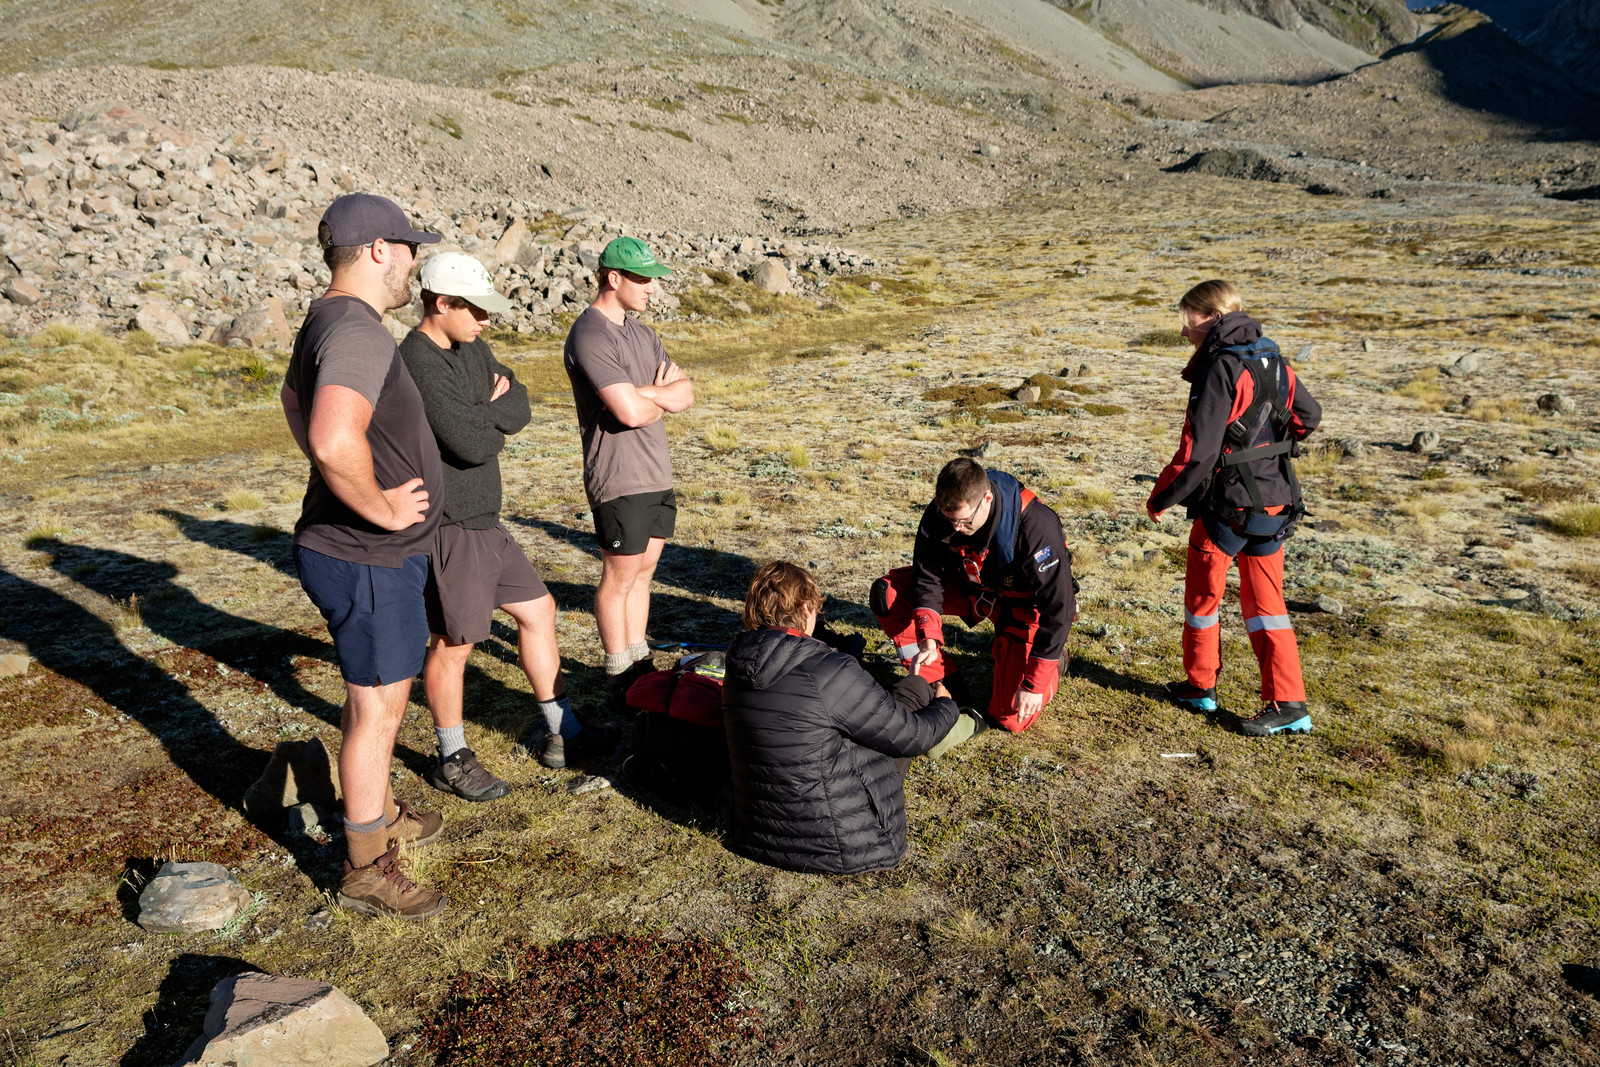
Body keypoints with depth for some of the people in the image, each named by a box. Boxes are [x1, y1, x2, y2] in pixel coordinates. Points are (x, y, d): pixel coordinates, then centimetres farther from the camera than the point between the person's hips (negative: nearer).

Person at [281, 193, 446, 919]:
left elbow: (294, 397, 30)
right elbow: (335, 439, -42)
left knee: (376, 694, 24)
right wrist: (378, 507, -25)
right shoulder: (359, 332, -24)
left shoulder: (327, 322, 10)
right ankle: (366, 871, 18)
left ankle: (381, 813, 43)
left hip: (360, 551, 10)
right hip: (369, 559, -10)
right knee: (378, 709, 2)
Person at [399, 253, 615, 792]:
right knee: (453, 643, 2)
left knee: (538, 608, 16)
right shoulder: (419, 363, -20)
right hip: (451, 526, -10)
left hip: (484, 519, 10)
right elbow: (471, 445, -25)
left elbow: (520, 408, 3)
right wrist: (497, 421, -4)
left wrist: (482, 414, -16)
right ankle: (452, 762, 20)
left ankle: (561, 734, 28)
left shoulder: (470, 348, 10)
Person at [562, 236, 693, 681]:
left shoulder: (641, 333, 14)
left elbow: (685, 392, 9)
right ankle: (619, 673, 15)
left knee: (643, 571, 15)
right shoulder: (590, 337, -15)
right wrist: (663, 399, -2)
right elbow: (630, 412, -24)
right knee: (619, 578, 3)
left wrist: (647, 393, -12)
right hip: (620, 481, -8)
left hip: (657, 474, 8)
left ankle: (639, 661, 26)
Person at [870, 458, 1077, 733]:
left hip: (1022, 603, -4)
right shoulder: (938, 514, -23)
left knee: (1012, 717, -12)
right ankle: (935, 679, -2)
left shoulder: (1037, 527, -35)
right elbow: (928, 577, -12)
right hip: (972, 587, 4)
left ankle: (1054, 656, 18)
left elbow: (1058, 608, -29)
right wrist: (928, 638, -29)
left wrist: (1034, 683, -28)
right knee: (887, 593, -18)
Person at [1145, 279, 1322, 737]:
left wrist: (1161, 498, -10)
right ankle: (1288, 702, 10)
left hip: (1226, 505, -7)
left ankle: (1200, 685, 27)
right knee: (1264, 600, 13)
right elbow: (1308, 416, 19)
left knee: (1202, 595, 13)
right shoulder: (1272, 359, 6)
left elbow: (1197, 452, -22)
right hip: (1275, 502, 7)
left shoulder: (1220, 370, -19)